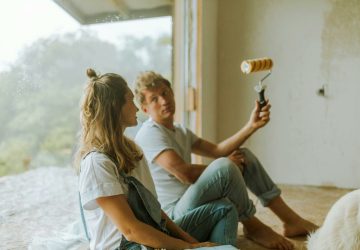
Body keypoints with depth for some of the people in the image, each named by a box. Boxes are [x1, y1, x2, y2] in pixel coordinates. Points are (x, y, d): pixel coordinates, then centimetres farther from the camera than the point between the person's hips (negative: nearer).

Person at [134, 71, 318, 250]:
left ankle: (291, 220, 9)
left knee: (242, 155, 9)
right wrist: (220, 168, -9)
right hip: (175, 214, -10)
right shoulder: (150, 133, -15)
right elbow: (185, 174, -24)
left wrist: (252, 126, -2)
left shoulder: (180, 132, 16)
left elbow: (217, 150, 7)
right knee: (224, 166, -31)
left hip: (191, 206, 10)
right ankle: (252, 226, -5)